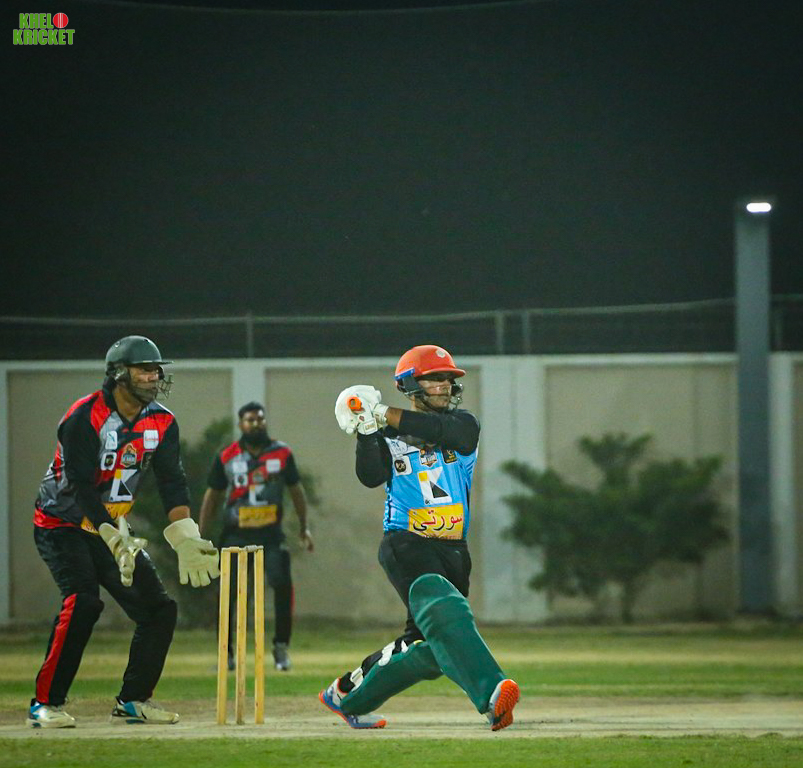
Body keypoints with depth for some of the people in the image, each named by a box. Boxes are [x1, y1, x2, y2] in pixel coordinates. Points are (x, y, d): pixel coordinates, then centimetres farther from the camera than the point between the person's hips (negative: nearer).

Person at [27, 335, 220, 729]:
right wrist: (115, 541, -34)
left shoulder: (162, 423, 0)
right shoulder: (85, 417, -20)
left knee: (159, 607, 0)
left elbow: (173, 484, -4)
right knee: (82, 601, -27)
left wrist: (186, 539, -19)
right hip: (63, 524, -7)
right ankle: (45, 703, -22)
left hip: (113, 529, 7)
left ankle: (133, 700, 13)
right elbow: (82, 487, -26)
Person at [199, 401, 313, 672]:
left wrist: (304, 527, 15)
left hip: (271, 533, 0)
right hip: (236, 534, 0)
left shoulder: (282, 453, 2)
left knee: (282, 584, -17)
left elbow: (296, 490, 14)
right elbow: (212, 497, 8)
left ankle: (281, 646, -3)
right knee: (228, 592, -7)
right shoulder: (226, 457, 0)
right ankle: (226, 652, 6)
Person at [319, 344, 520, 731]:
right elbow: (371, 477, -12)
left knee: (428, 645, 8)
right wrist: (367, 431, -25)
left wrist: (384, 415, -18)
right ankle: (491, 693, -48)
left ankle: (348, 694, 27)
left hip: (453, 550, 4)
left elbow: (444, 431, -15)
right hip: (406, 544, -4)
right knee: (443, 611, -30)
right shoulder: (389, 438, 6)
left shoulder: (463, 425, 9)